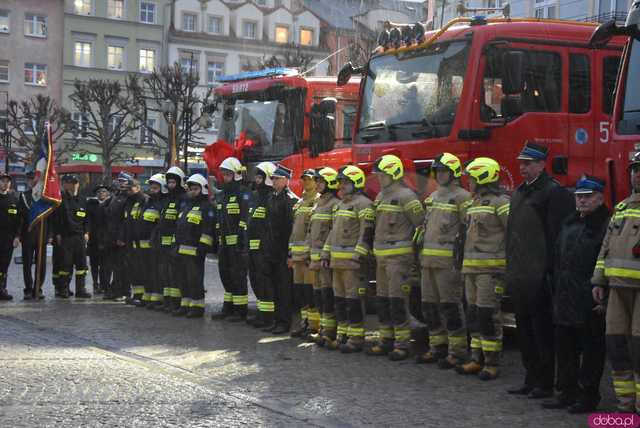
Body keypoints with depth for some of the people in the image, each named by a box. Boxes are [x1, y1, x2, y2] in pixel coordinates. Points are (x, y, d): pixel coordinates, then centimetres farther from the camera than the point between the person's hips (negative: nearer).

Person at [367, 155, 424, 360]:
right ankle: (386, 340, 20)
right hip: (381, 256, 9)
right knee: (383, 299, 12)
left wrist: (414, 247, -9)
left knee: (397, 301, -9)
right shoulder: (381, 196, 16)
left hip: (399, 256, -9)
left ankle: (402, 344, -4)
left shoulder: (405, 195, -11)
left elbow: (421, 223, -12)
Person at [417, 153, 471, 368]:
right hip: (428, 260, 9)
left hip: (448, 260, -9)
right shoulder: (433, 197, 20)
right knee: (430, 304, 10)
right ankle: (437, 348, 19)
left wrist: (460, 254, -18)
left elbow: (468, 227, -11)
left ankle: (457, 352, -3)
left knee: (450, 305, -7)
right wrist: (420, 250, 20)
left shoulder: (462, 197, -6)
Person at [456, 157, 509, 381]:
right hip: (472, 268, 9)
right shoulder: (474, 203, 18)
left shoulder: (500, 203, -11)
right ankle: (477, 360, 18)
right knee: (473, 314, 11)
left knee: (488, 315, -8)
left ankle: (492, 363, -2)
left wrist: (510, 264, -17)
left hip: (491, 268, -9)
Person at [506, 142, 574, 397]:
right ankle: (531, 380, 22)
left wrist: (550, 269, -20)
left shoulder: (554, 192, -10)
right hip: (519, 276, 9)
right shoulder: (520, 193, 18)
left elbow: (556, 235, -16)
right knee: (524, 329, 13)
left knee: (542, 329, -2)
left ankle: (545, 383, 5)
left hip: (538, 277, -9)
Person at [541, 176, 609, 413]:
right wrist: (556, 293, 16)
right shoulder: (569, 224, 15)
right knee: (565, 348, 12)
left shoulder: (606, 225, -9)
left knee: (591, 349, 2)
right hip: (565, 302, 8)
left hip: (590, 303, -8)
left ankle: (588, 396, 9)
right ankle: (567, 392, 22)